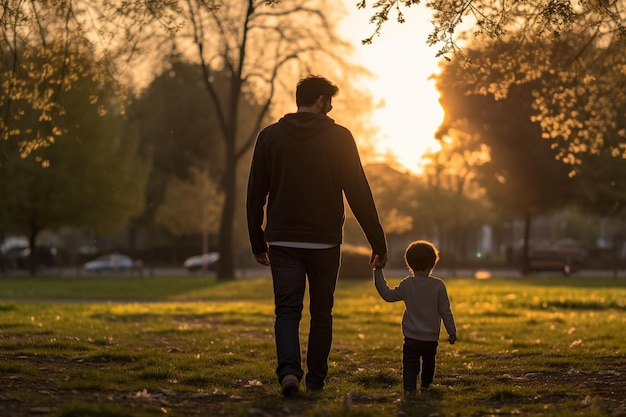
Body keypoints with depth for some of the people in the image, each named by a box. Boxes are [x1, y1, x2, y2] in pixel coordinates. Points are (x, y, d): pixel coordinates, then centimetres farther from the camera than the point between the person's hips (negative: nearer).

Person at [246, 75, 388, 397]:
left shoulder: (269, 137, 3)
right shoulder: (339, 137, -4)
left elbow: (255, 197, 6)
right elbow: (359, 194, -7)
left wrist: (257, 243, 15)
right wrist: (378, 243, -4)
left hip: (283, 243, 1)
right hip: (324, 242, -1)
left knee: (287, 311, 1)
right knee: (321, 312, 14)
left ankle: (289, 370, -22)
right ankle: (316, 378, 20)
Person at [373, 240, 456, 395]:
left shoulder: (406, 285, -6)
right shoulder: (438, 285, -8)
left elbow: (388, 295, 7)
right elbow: (445, 312, -6)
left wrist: (378, 272, 13)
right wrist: (452, 332, 5)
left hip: (411, 337, -1)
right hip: (431, 338, 1)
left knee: (410, 364, -4)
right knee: (429, 361, 26)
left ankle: (409, 386, -26)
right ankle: (425, 384, 40)